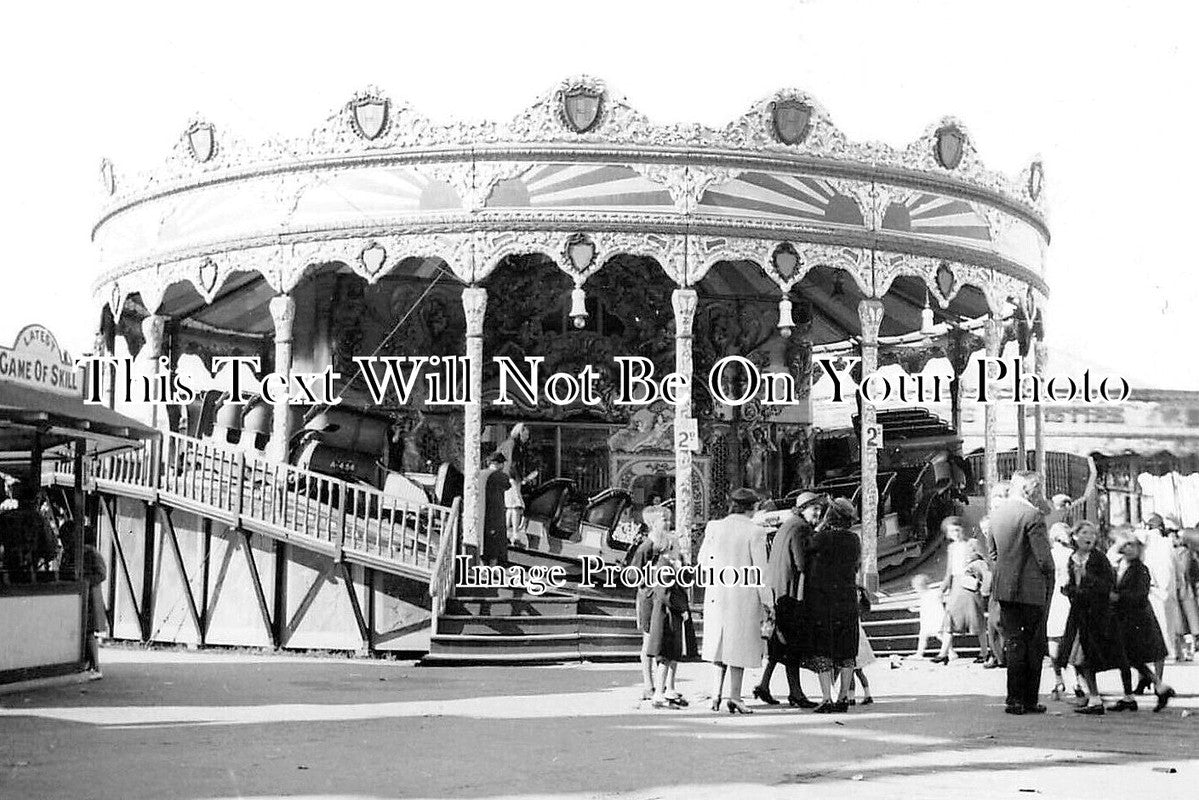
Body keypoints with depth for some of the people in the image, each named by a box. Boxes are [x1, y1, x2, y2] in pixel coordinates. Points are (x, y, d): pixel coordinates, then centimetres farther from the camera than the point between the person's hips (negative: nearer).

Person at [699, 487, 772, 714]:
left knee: (719, 643, 15)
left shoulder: (713, 527, 0)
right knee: (740, 646, 6)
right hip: (744, 594, -3)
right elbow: (760, 570, -8)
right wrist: (768, 602, -2)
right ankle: (734, 696, 5)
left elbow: (703, 561, 5)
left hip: (717, 594, 3)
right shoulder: (755, 532, -10)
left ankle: (716, 694, 9)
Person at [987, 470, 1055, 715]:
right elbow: (1043, 556, -17)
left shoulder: (997, 511, 7)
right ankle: (1029, 701, 7)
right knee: (1033, 646, 4)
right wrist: (1049, 576, 1)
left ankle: (1014, 699, 9)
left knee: (1012, 642, 10)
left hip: (1004, 587, 6)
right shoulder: (1031, 514, -16)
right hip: (1031, 589, -6)